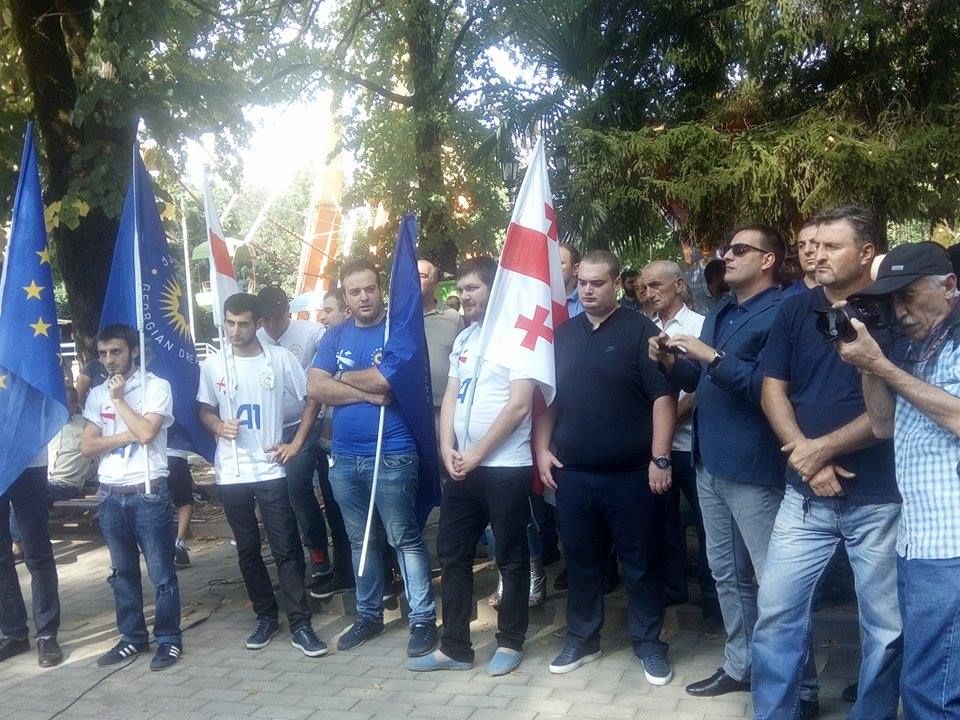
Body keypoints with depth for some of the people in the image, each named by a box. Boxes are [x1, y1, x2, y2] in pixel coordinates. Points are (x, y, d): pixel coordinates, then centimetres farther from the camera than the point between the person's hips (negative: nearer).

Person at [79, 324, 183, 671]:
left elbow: (146, 432, -17)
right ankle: (132, 636, 25)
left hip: (149, 493, -5)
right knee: (123, 571, 14)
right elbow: (87, 446, 2)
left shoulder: (156, 386, -4)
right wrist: (128, 436, -10)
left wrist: (119, 398, -8)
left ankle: (169, 639, 12)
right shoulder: (96, 394, 10)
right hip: (111, 495, 5)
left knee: (161, 571, 1)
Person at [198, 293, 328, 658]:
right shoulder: (212, 365, 2)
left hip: (271, 470, -2)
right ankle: (266, 617, 24)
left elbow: (312, 400, 5)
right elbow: (205, 410, 13)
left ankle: (300, 625, 4)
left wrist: (296, 444, -2)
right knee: (248, 550, 11)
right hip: (231, 474, 3)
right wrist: (218, 426, -9)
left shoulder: (281, 358, -4)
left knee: (286, 549, -2)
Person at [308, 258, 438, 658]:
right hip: (344, 457, 5)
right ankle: (368, 615, 28)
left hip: (392, 455, -5)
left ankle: (423, 619, 9)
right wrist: (368, 393, -12)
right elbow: (316, 388, -1)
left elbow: (392, 379, -19)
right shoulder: (335, 336, 9)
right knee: (359, 540, 15)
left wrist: (344, 377, -4)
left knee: (405, 539, 0)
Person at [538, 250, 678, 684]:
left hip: (631, 474, -4)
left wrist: (659, 458, -14)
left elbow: (663, 396, -9)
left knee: (640, 564, 7)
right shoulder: (562, 335, 10)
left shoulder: (641, 331, -4)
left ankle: (648, 643, 22)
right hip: (573, 473, 4)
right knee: (581, 561, 14)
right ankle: (582, 639, 29)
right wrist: (542, 449, 5)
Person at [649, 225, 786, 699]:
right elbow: (699, 381, 18)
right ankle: (739, 665, 31)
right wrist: (670, 362, -1)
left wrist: (712, 356, -23)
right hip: (710, 463, 9)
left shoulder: (780, 314, -11)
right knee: (727, 573, 18)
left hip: (754, 468, -9)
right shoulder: (719, 314, 16)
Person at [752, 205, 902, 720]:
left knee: (887, 624, 8)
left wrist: (825, 447, -13)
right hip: (806, 495, 3)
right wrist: (807, 457, -9)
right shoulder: (795, 310, 6)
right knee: (776, 611, 5)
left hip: (881, 497, -2)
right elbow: (773, 390, 3)